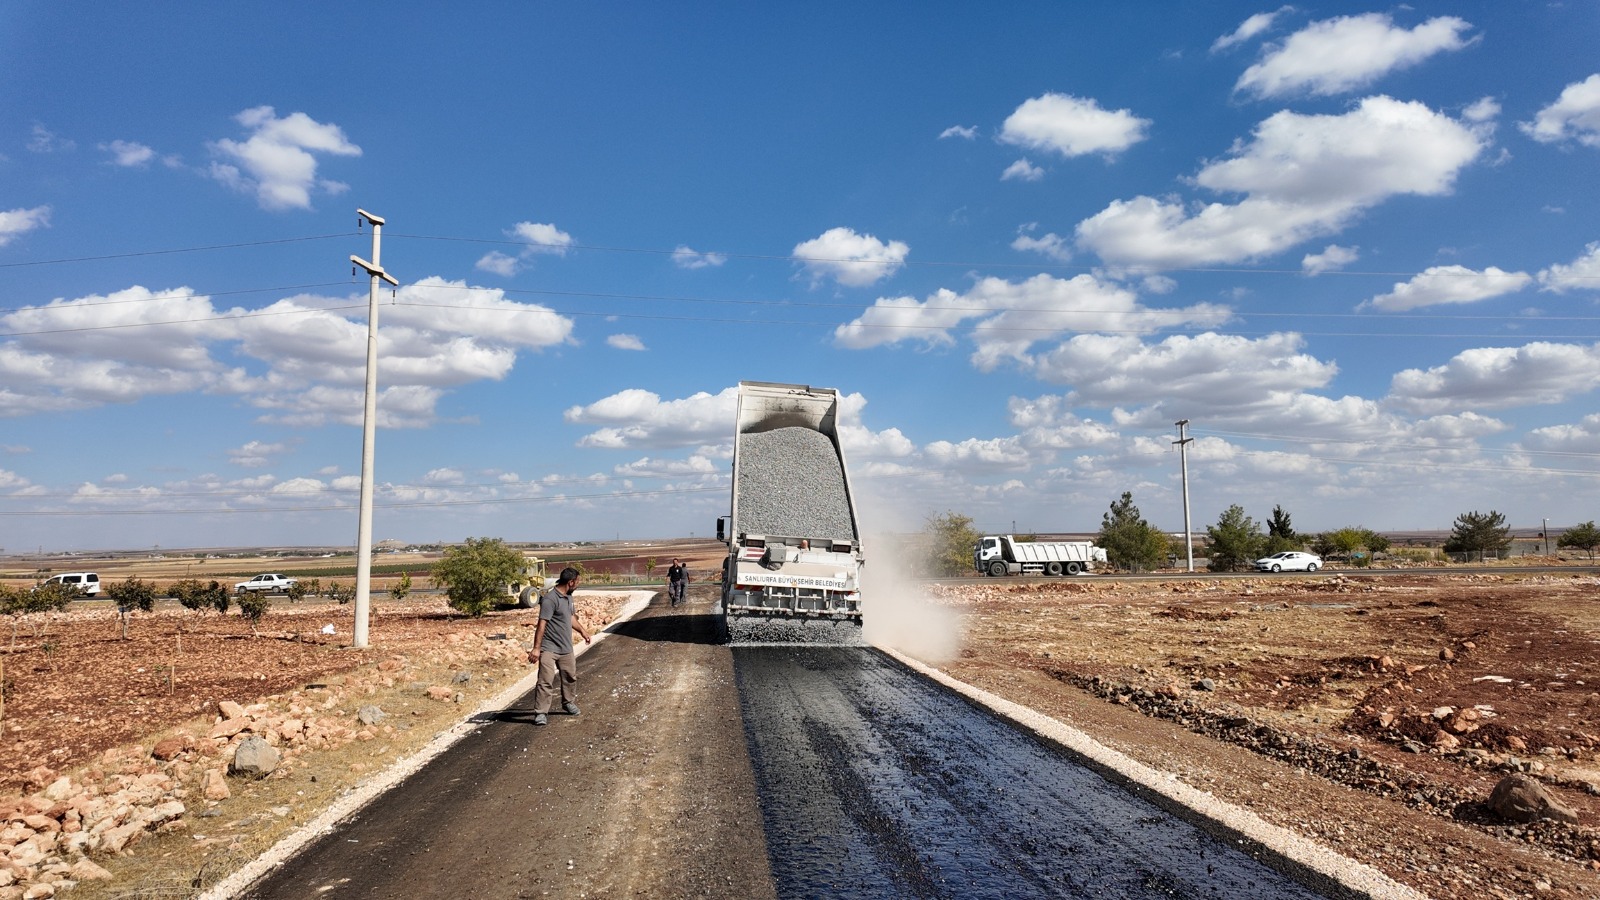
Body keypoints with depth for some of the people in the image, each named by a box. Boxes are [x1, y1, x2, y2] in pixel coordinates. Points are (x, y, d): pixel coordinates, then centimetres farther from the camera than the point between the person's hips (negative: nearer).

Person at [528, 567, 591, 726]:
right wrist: (536, 648, -28)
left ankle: (568, 703, 38)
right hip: (549, 648, -9)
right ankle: (541, 713, -3)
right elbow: (542, 624, -25)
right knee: (546, 681, -10)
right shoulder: (550, 599, -21)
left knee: (570, 677, 18)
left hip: (566, 648, 9)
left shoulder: (568, 597, 8)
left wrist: (582, 630, 37)